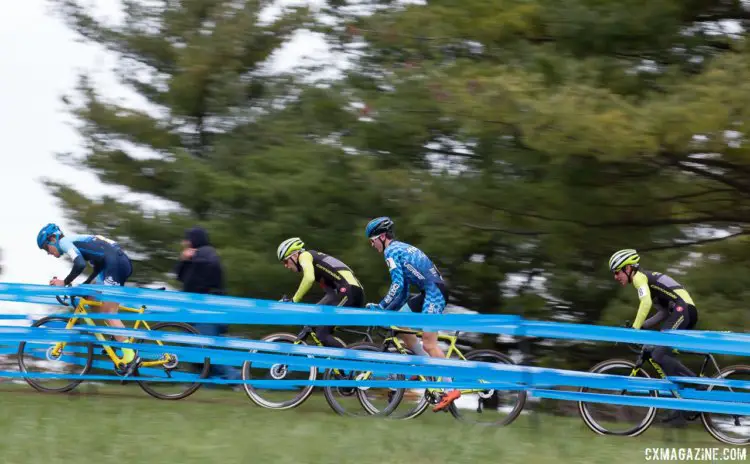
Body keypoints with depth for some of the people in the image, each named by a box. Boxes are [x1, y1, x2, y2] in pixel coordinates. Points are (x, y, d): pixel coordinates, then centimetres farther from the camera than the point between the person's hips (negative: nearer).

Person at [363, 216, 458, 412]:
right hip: (432, 291, 10)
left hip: (434, 291, -10)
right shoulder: (401, 248, 24)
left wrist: (380, 307, -12)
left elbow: (397, 285, -17)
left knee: (429, 343, -13)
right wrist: (388, 310, 23)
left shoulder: (391, 251, -6)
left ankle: (451, 389, -14)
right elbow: (403, 289, 25)